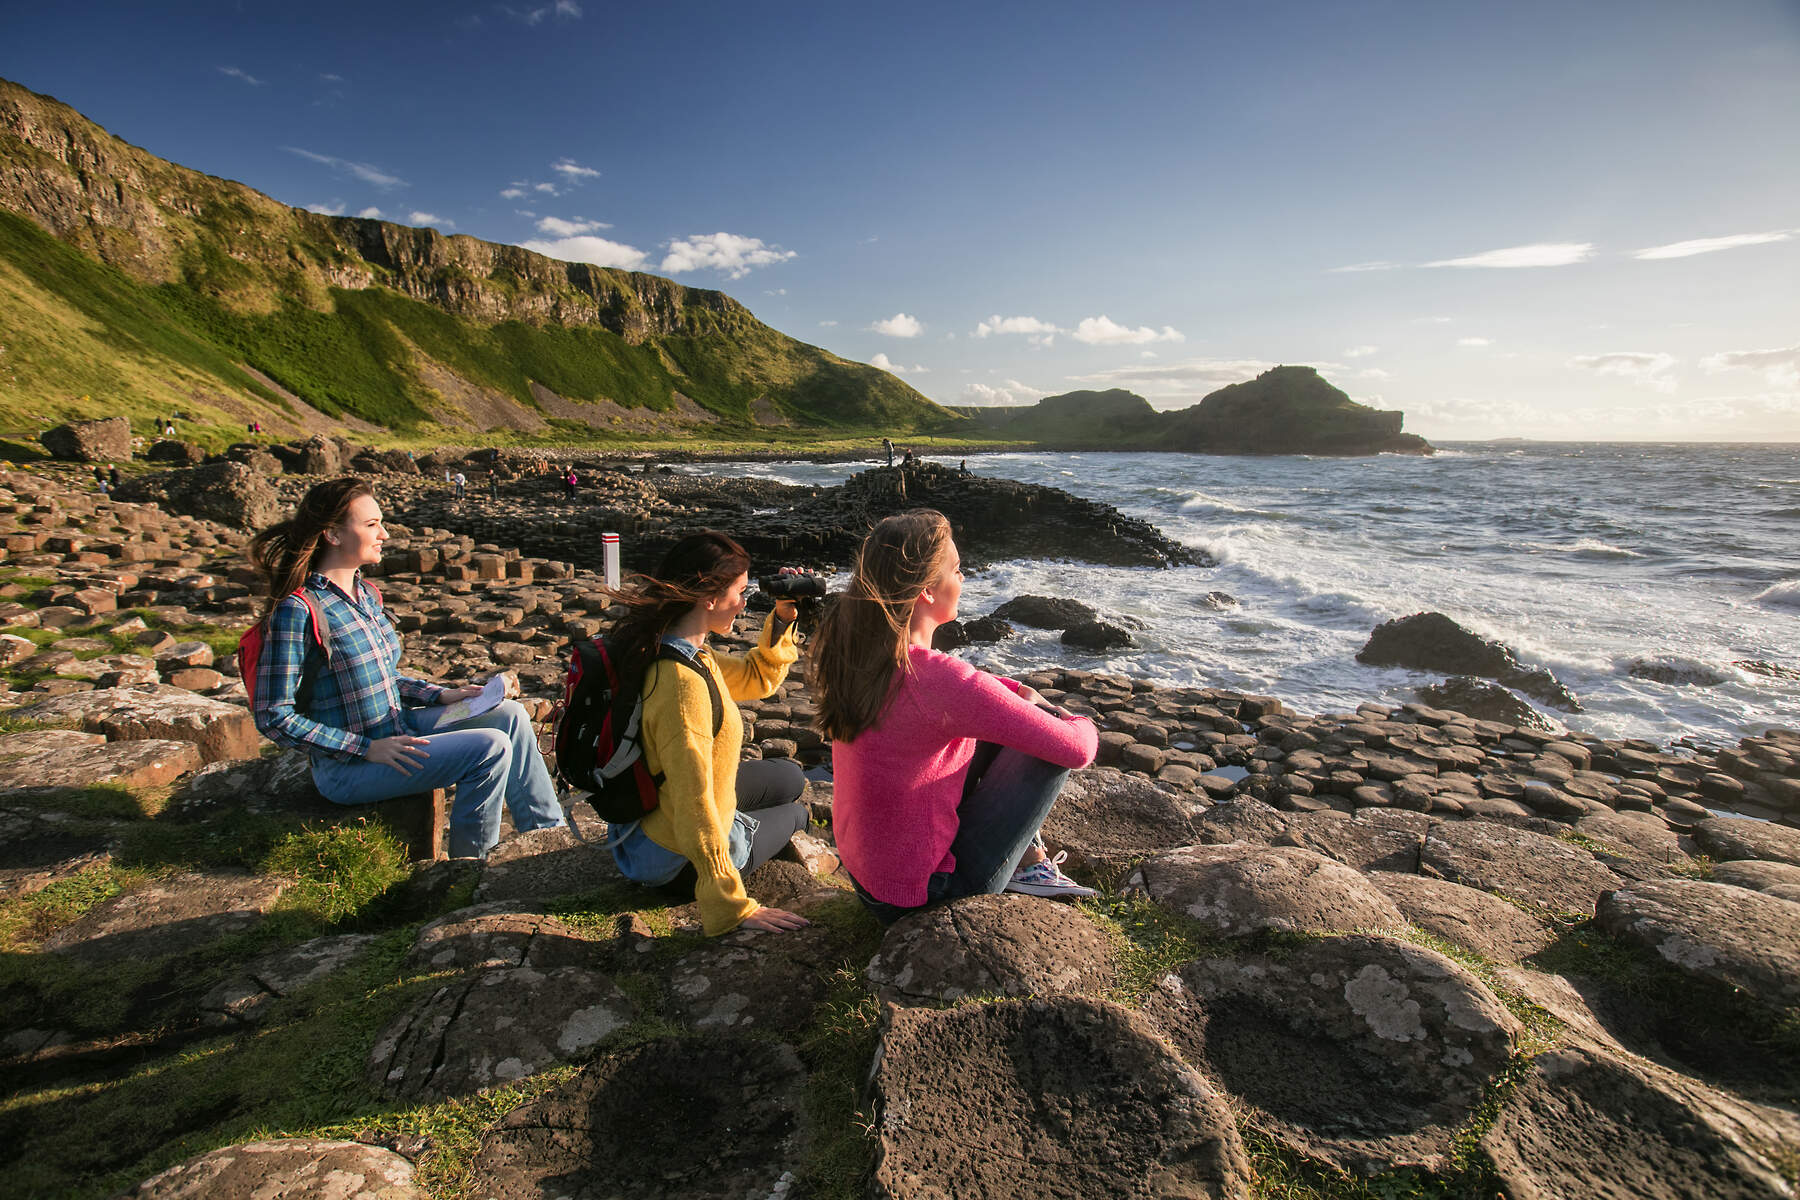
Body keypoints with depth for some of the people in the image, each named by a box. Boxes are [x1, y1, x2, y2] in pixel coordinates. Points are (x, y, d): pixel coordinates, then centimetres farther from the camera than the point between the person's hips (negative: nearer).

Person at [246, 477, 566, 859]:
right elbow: (274, 718, -19)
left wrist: (441, 695, 5)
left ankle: (547, 827, 11)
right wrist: (368, 749, -21)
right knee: (490, 747, -19)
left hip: (396, 730, 8)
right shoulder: (297, 611, -20)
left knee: (509, 714, 1)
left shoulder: (365, 594, 6)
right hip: (347, 767, -8)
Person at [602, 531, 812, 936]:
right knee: (794, 813, 20)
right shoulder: (682, 683, -36)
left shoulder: (682, 652, -6)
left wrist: (782, 618, -3)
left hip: (648, 809, 7)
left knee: (789, 777, 25)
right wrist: (735, 908, -29)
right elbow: (695, 808, -35)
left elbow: (758, 677, 10)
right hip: (676, 861, -7)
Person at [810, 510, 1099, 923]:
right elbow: (1078, 749, -21)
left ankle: (1029, 856, 22)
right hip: (920, 895, -8)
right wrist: (1082, 725, 1)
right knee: (1053, 742, -2)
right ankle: (1026, 867, 16)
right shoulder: (937, 679, -32)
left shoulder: (852, 646, -7)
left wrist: (1019, 693, 2)